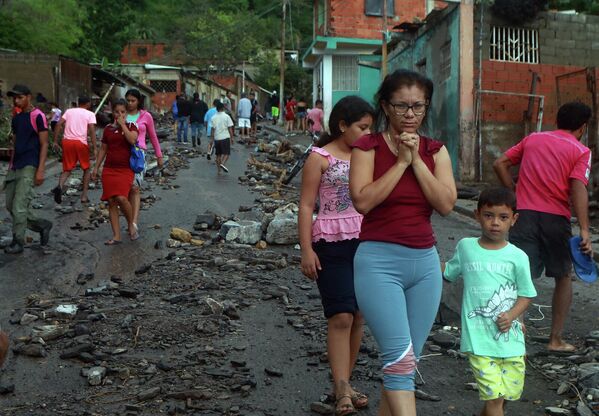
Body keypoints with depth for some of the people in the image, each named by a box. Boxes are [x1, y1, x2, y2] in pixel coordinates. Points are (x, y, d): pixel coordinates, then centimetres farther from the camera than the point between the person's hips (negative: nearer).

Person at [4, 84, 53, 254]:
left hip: (29, 167, -8)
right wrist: (10, 166, 16)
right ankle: (42, 225, 22)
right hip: (15, 167, 8)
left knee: (19, 206, -10)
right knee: (10, 205, 7)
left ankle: (18, 242, 3)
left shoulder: (38, 117, -8)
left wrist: (40, 170, -16)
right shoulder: (16, 119, 15)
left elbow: (44, 144, -10)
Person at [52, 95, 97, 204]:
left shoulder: (69, 111, 15)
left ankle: (60, 186, -21)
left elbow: (59, 124, 4)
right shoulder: (90, 114, 6)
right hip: (81, 142, -2)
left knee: (67, 169, 11)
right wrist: (94, 149, -8)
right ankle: (84, 196, 12)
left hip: (67, 141, 2)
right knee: (86, 169, 17)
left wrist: (55, 141, 7)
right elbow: (92, 130, -7)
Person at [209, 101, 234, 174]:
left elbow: (213, 129, 2)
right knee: (226, 153, 1)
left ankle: (218, 169, 13)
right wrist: (232, 138, 3)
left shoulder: (214, 117, 2)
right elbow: (230, 128, -4)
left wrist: (211, 139, 6)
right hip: (225, 138, -3)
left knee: (218, 154, 12)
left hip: (217, 138, 3)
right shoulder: (226, 116, -5)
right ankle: (222, 164, -23)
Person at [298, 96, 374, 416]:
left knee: (358, 317, 7)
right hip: (332, 245, -5)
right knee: (341, 317, -10)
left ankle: (344, 385, 18)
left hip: (365, 242, 5)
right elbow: (306, 206, -5)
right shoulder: (320, 158, -3)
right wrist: (306, 250, -11)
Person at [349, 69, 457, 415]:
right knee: (401, 358, -15)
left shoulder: (436, 151, 8)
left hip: (425, 261, 5)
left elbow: (446, 204, -4)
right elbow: (362, 200, -16)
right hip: (379, 260, -5)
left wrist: (416, 160, -9)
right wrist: (401, 162, -13)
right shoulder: (368, 147, -3)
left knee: (407, 361, 10)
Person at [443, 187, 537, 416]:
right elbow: (448, 272, 19)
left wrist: (512, 315, -13)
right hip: (479, 339, -1)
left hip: (510, 338, 2)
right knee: (493, 396, -9)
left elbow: (526, 295, 4)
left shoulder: (518, 257, -2)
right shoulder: (465, 247, 2)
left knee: (509, 393, 12)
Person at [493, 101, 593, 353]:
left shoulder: (532, 139, 14)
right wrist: (584, 231, -18)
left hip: (524, 213, 2)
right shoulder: (580, 151, 2)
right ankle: (556, 340, 22)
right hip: (556, 219, -2)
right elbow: (578, 188, -13)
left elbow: (499, 164, 9)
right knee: (563, 277, 18)